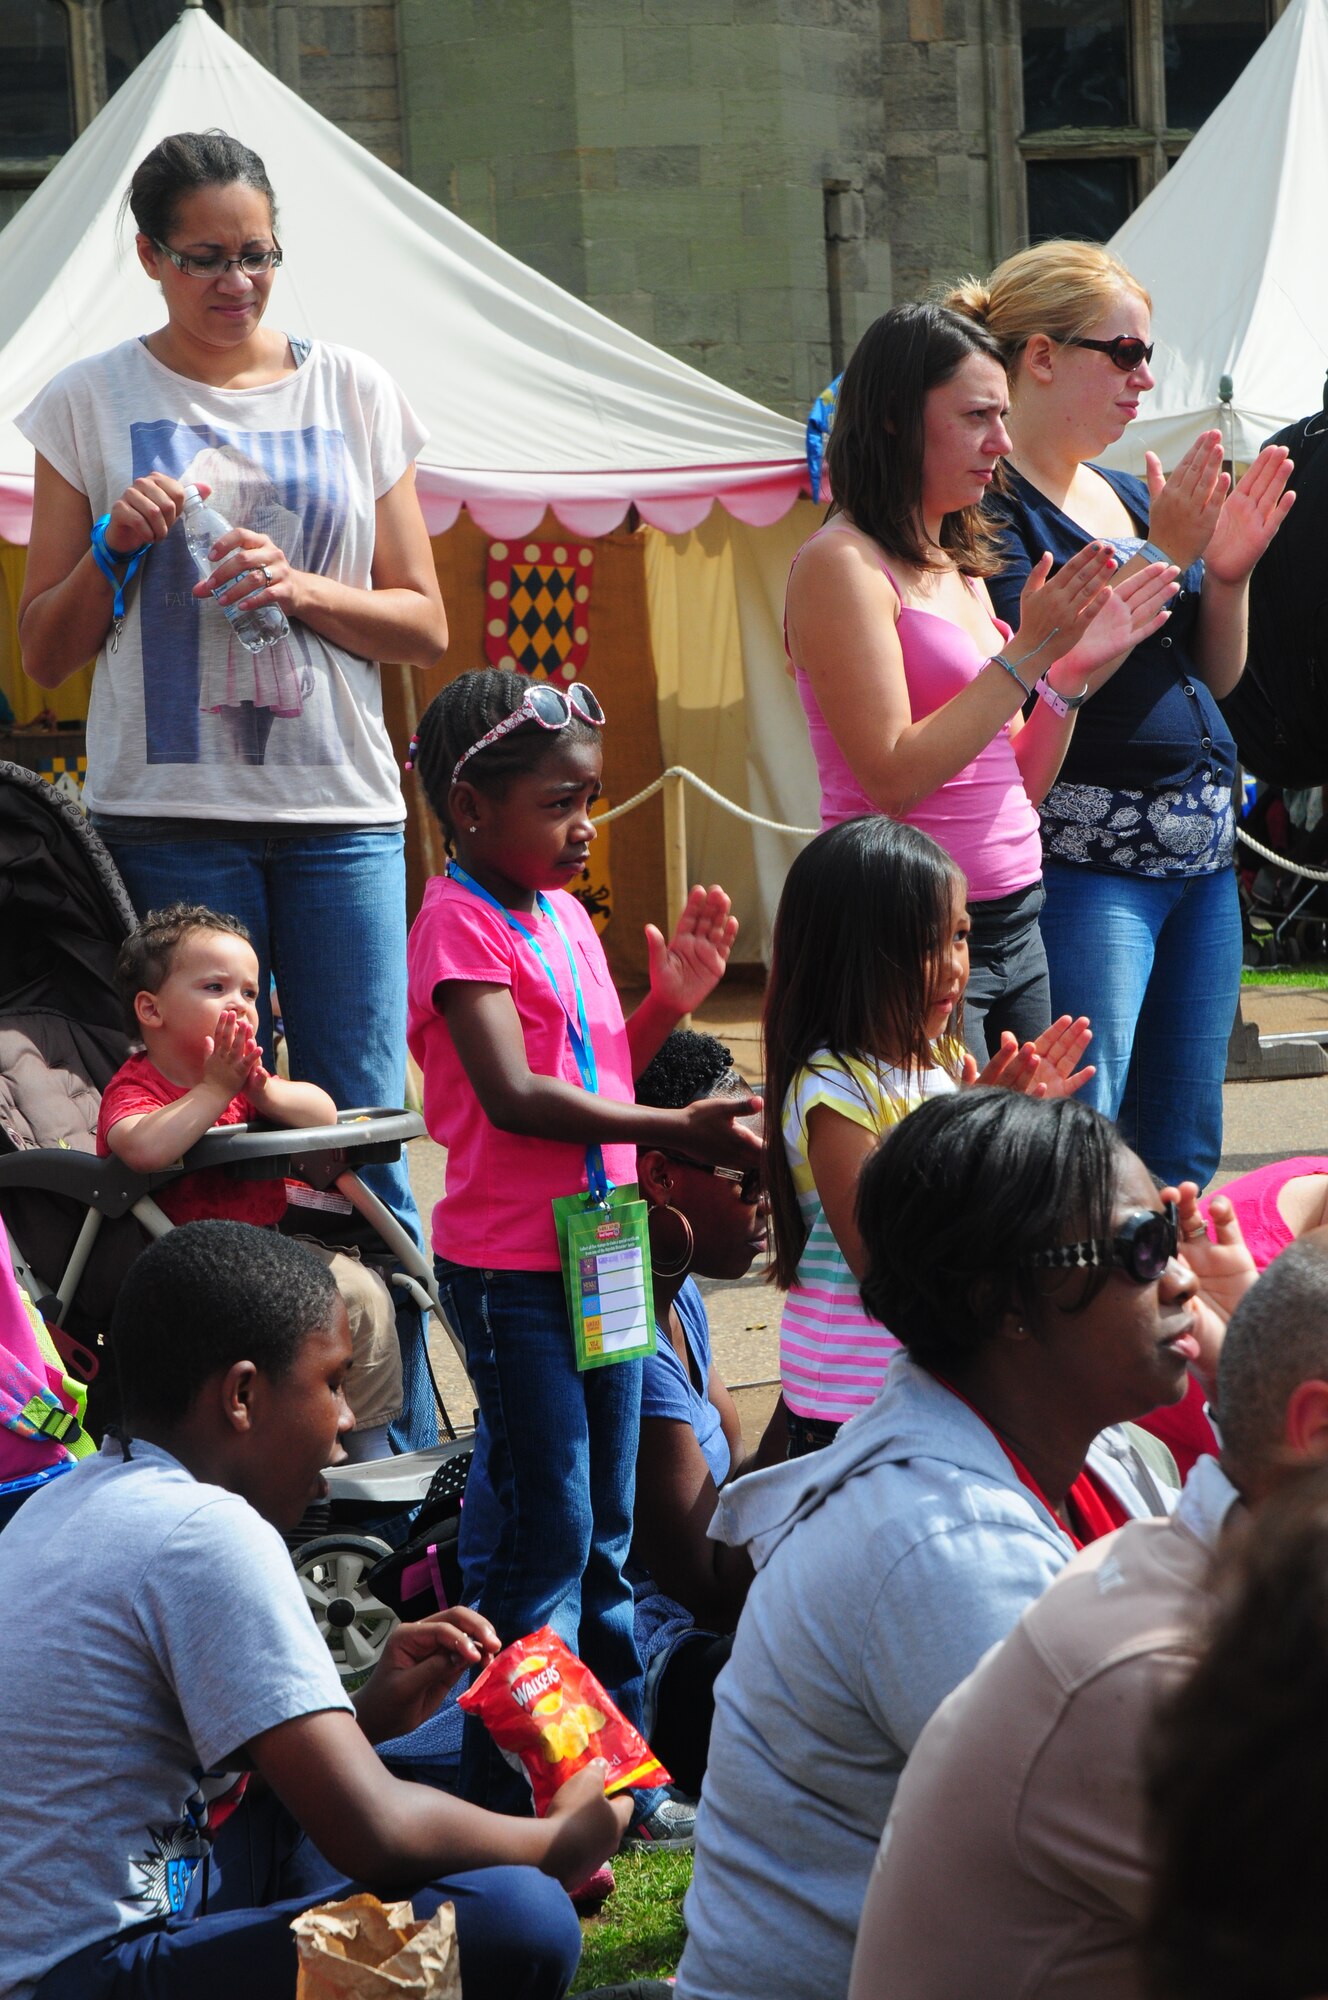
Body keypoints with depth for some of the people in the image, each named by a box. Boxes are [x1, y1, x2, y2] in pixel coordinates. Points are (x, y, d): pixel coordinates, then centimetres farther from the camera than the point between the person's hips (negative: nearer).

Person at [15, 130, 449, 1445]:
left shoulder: (356, 395, 10)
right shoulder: (91, 403, 6)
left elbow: (425, 625, 10)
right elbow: (43, 655, 9)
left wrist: (300, 590, -7)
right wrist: (117, 548, -9)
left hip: (339, 806, 1)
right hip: (168, 813, -1)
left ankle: (404, 1448, 3)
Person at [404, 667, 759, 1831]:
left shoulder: (562, 913, 12)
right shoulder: (461, 924, -14)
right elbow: (518, 1097, -25)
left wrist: (670, 1003, 3)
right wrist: (677, 1131, -29)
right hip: (510, 1266, -8)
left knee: (606, 1531, 15)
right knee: (550, 1533, -6)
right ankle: (507, 1802, 2)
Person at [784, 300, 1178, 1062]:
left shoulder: (961, 570, 16)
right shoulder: (842, 564, -9)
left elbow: (1018, 790, 15)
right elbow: (893, 778, -18)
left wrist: (1077, 670, 2)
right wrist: (1027, 653, -16)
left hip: (1015, 930, 8)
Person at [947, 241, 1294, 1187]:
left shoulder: (1128, 496, 17)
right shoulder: (989, 502, -7)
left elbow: (1214, 679, 21)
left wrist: (1228, 575, 3)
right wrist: (1163, 558, -19)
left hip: (1201, 853, 9)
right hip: (1085, 860, -8)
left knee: (1185, 1159, 9)